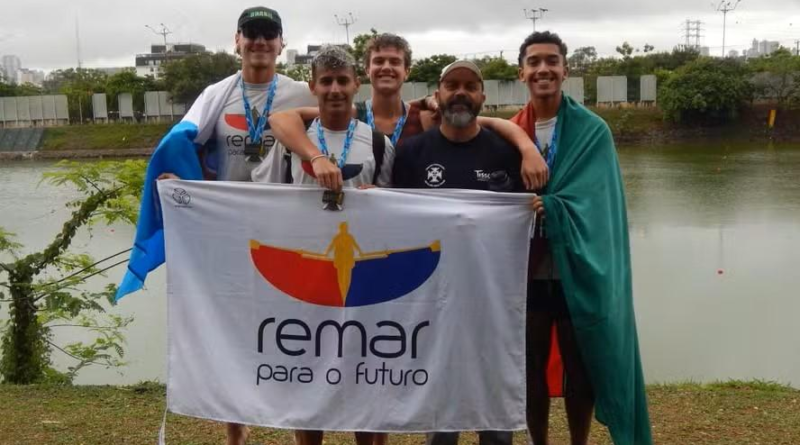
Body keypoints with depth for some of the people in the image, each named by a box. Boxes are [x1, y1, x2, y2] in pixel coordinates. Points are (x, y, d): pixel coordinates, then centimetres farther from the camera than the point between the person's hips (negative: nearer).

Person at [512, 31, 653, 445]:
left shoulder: (592, 131, -3)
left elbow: (592, 201, -13)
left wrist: (547, 207, -26)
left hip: (576, 271, -2)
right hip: (526, 270, 2)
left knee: (579, 367, 8)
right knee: (531, 366, 11)